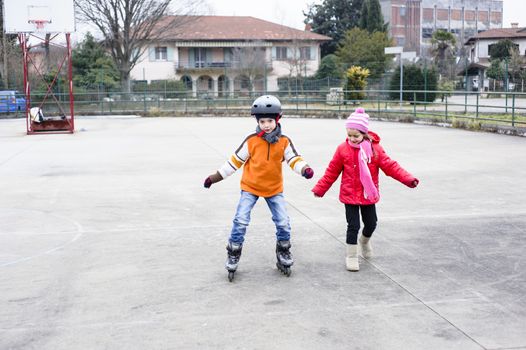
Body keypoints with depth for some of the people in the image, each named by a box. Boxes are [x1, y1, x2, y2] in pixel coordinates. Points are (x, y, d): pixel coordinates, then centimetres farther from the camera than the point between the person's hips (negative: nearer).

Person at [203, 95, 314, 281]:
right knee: (240, 221, -9)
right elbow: (235, 160, -5)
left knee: (283, 223, 1)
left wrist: (305, 169, -33)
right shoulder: (251, 140, -14)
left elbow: (294, 159, -9)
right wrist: (215, 177, -4)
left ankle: (283, 254, 24)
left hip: (274, 188, 2)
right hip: (250, 187, -2)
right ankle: (233, 256, 6)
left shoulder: (284, 141, -9)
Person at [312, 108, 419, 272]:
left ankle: (365, 240, 47)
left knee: (371, 223, 14)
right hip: (350, 196, -2)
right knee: (353, 225, -2)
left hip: (369, 195, 2)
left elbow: (390, 166, -6)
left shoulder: (375, 148, -6)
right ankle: (351, 256, 15)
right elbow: (332, 172, -2)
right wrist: (320, 188, -1)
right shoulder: (343, 149, -9)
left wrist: (408, 179, -14)